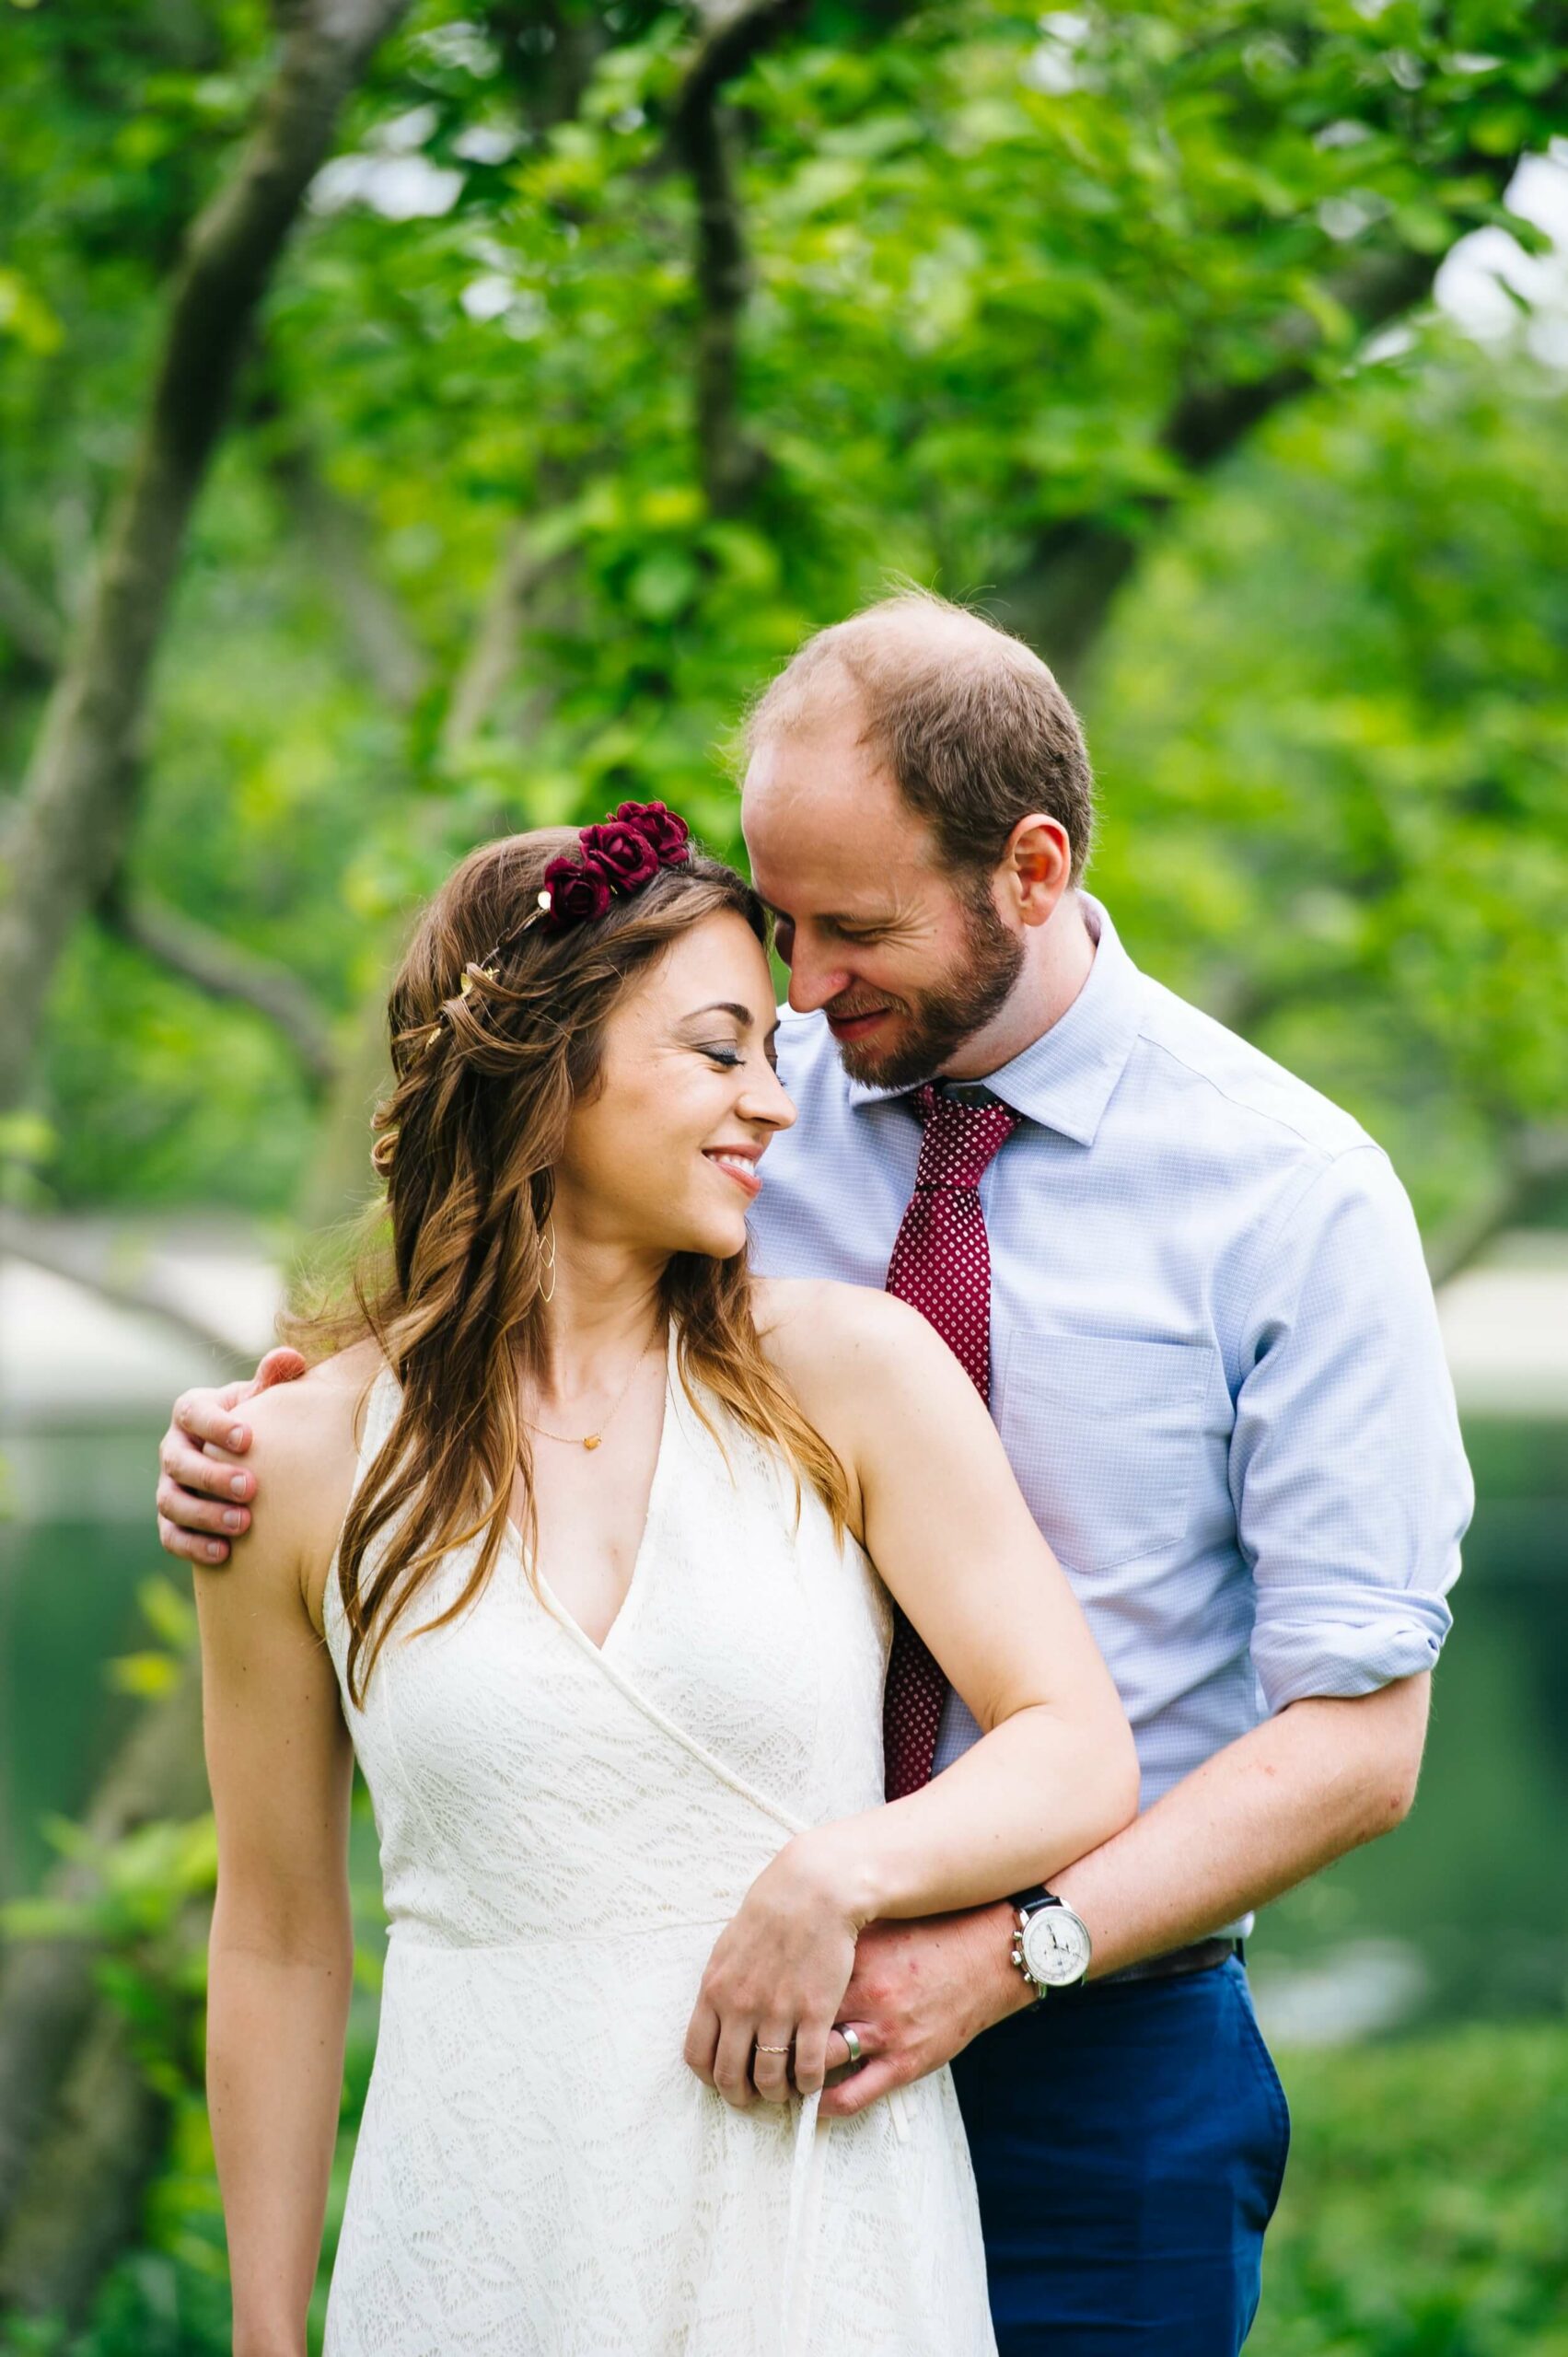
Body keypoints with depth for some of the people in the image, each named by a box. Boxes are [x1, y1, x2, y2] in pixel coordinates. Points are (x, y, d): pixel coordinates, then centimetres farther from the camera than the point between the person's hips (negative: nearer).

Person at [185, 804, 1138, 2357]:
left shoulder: (850, 1371, -2)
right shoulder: (304, 1463, -2)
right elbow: (278, 1940, 5)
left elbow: (1081, 1754, -2)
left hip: (825, 2230, 1)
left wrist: (838, 1873, -20)